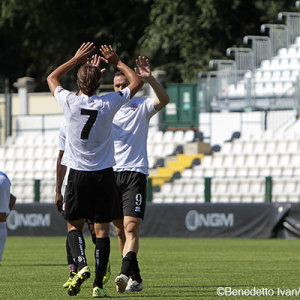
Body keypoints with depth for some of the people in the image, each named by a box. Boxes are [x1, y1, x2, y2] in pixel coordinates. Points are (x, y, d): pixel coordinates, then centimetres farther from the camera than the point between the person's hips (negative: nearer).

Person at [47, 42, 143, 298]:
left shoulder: (70, 102, -7)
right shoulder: (108, 104, -8)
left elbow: (52, 78, 15)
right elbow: (137, 82, 8)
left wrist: (76, 60, 16)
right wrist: (117, 62, 14)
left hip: (78, 174, 0)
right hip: (104, 174, 0)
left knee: (74, 225, 13)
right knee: (102, 228, 2)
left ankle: (81, 264, -13)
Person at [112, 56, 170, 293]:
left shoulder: (141, 106, 3)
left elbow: (164, 99, -14)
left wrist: (149, 78, -30)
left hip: (135, 173, -4)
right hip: (112, 173, 4)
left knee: (131, 227, -16)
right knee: (120, 231, 5)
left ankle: (125, 273, -29)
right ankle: (135, 279, 13)